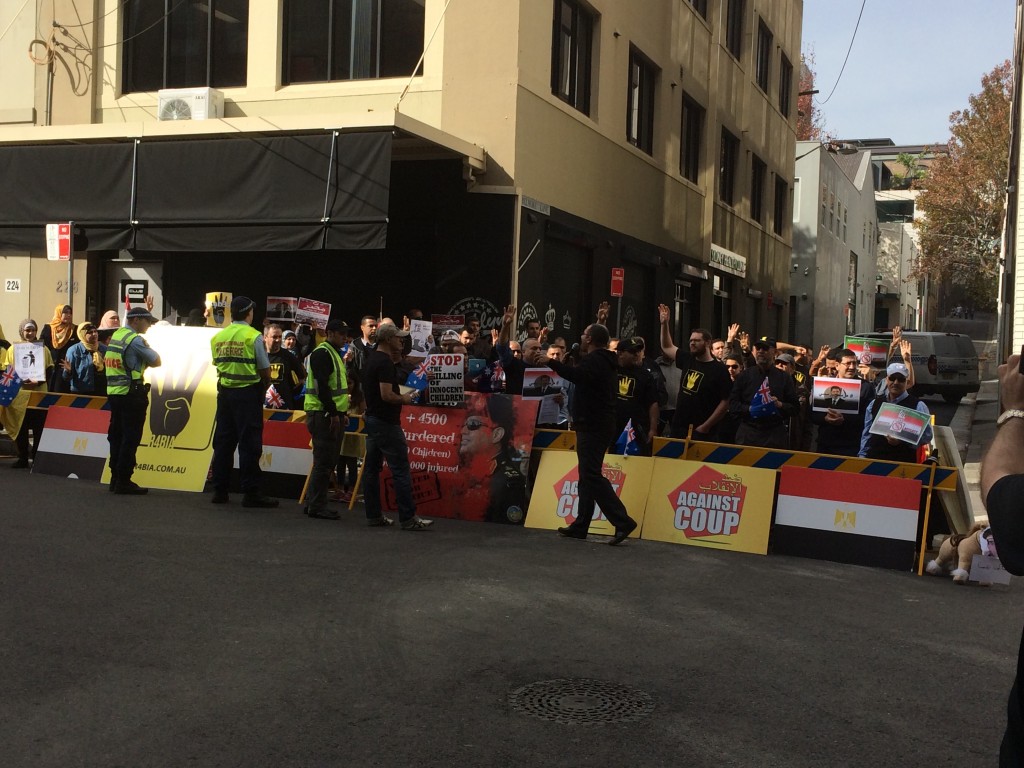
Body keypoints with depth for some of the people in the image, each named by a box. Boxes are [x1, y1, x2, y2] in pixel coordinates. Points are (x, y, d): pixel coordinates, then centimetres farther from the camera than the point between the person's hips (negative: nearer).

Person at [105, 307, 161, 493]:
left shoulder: (116, 335, 14)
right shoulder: (135, 340, -13)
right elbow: (156, 362, -10)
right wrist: (147, 361, 7)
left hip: (114, 392, 9)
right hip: (131, 393, -9)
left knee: (116, 435, 13)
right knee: (131, 438, -5)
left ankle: (115, 478, 19)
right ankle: (123, 481, -4)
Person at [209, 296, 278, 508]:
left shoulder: (218, 337, 7)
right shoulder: (253, 336, -9)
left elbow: (218, 364, 12)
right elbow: (265, 370, -8)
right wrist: (264, 386, 11)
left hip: (224, 391, 5)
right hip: (248, 392, -5)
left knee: (223, 441, 10)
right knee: (249, 443, -3)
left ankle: (219, 490, 14)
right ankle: (250, 492, -2)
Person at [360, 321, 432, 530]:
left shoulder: (370, 358, 12)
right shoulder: (385, 362, -18)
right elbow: (386, 395, -25)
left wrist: (396, 357, 19)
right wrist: (404, 399, -6)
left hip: (371, 418, 10)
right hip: (386, 423, -10)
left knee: (371, 468, 10)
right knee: (401, 470, -6)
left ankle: (373, 515, 15)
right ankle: (408, 518, -5)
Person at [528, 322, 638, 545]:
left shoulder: (594, 360, -14)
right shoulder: (602, 360, 19)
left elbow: (576, 375, -34)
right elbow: (580, 375, 30)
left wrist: (550, 362, -31)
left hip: (592, 427, -11)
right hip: (596, 425, 11)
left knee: (591, 475, -14)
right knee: (587, 476, 11)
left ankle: (622, 521, -18)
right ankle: (580, 526, 15)